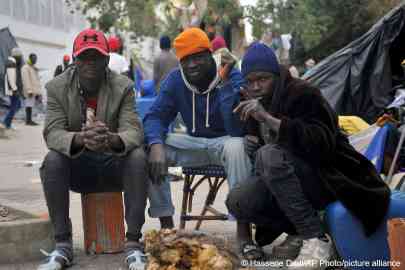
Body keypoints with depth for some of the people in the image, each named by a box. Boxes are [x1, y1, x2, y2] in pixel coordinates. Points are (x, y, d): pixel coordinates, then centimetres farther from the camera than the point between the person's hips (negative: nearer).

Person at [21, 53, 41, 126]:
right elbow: (26, 80, -17)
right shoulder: (25, 68, -9)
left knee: (31, 105, 8)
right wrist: (29, 91, -22)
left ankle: (29, 120, 10)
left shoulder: (34, 68, 20)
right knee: (29, 105, -10)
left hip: (34, 91, 9)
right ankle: (28, 120, -11)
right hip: (30, 91, -9)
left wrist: (37, 92, 20)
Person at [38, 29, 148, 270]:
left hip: (114, 164, 0)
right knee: (52, 161, -30)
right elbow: (52, 133, -16)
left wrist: (113, 140, -43)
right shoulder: (57, 88, -3)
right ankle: (63, 245, -24)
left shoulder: (123, 87, -5)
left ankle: (133, 244, -27)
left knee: (138, 158, -31)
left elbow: (133, 131, -17)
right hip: (77, 166, 1)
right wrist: (80, 139, -40)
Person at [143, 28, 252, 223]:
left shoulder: (234, 78, -18)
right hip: (194, 143, 4)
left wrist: (224, 83, -37)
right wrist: (156, 146, -30)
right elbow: (156, 117, -8)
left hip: (225, 142, -4)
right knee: (146, 148, -18)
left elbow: (237, 130, -29)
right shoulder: (175, 80, -4)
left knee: (236, 147, -40)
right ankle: (164, 219, -6)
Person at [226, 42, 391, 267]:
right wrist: (251, 146, -3)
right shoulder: (253, 105, 8)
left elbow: (323, 143, -29)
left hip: (329, 179, -7)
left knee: (269, 155, -32)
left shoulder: (302, 93, -15)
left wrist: (270, 120, -35)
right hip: (289, 182, 7)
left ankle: (316, 240, -26)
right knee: (236, 201, -17)